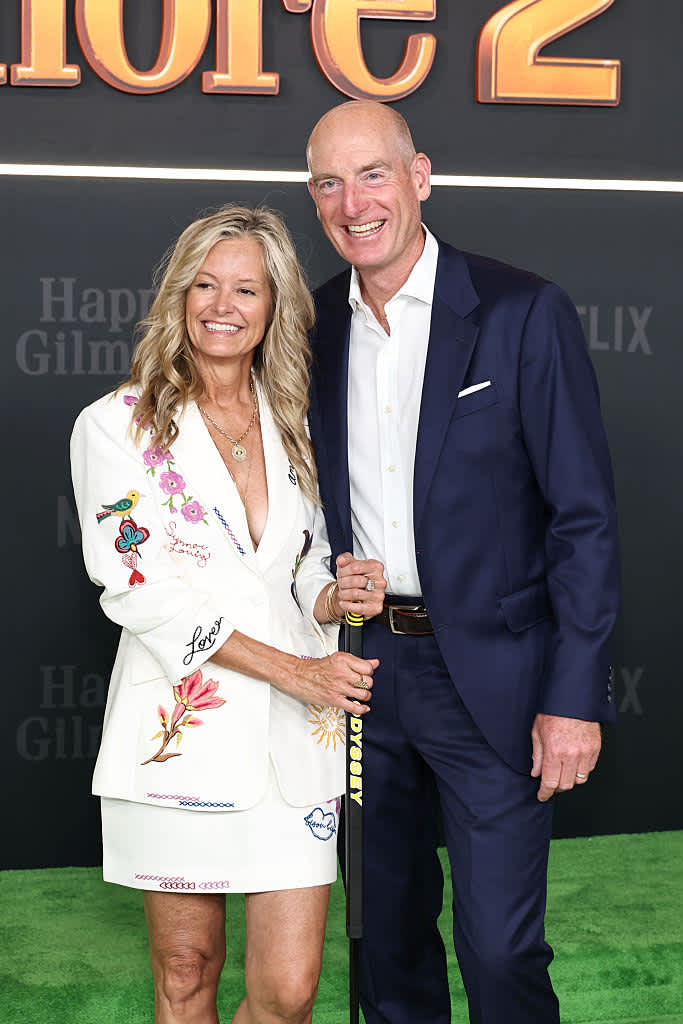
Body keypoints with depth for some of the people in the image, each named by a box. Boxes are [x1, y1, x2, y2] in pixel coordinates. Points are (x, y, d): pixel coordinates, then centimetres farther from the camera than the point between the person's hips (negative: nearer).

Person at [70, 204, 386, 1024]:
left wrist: (334, 598, -5)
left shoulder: (292, 428, 13)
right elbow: (138, 588, -9)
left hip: (294, 738, 3)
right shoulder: (118, 425, 0)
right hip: (180, 732, -3)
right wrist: (292, 668, -15)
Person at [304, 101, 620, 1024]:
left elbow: (585, 516, -10)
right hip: (361, 667, 5)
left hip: (491, 678, -4)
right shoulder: (314, 325, 4)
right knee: (388, 925, 18)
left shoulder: (524, 315, -10)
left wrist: (575, 696, -14)